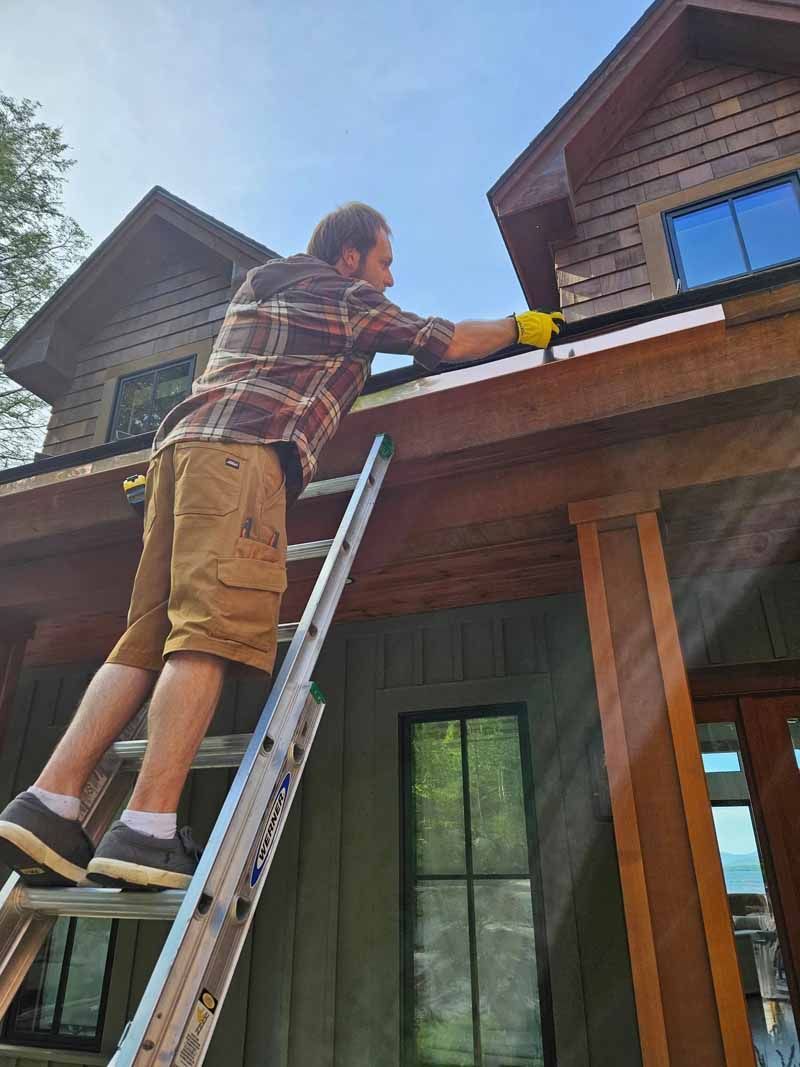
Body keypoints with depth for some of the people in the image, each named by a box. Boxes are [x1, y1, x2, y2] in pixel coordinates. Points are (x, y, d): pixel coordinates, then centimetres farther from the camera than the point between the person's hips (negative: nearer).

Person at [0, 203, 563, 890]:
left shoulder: (259, 289, 36)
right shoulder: (349, 299, 13)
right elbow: (447, 344, 17)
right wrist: (521, 327, 31)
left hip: (181, 444, 8)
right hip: (243, 449, -8)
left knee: (149, 637, -3)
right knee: (211, 631, -20)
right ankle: (146, 830, -27)